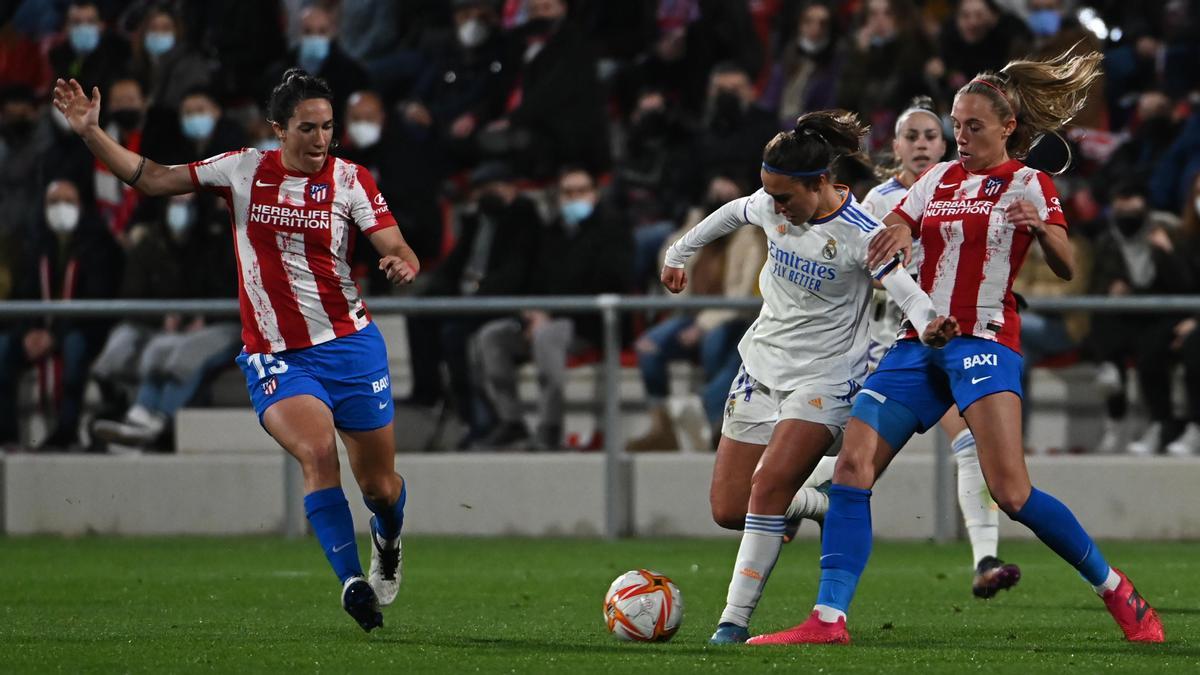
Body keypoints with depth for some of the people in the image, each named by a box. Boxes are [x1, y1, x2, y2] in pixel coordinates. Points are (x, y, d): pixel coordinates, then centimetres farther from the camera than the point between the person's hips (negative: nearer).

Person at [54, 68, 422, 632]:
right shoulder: (244, 170, -1)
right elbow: (152, 179, 6)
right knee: (317, 452, -29)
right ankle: (352, 581, -26)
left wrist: (402, 264, -32)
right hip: (275, 357, -1)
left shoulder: (350, 179, -3)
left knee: (379, 484, 9)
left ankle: (387, 541, 45)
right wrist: (91, 133, -3)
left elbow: (399, 251, -8)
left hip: (350, 346, 1)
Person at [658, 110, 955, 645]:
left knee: (768, 485, -24)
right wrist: (678, 253, 33)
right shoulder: (770, 207, -3)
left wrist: (930, 324, -53)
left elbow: (907, 290, -31)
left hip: (823, 379, -6)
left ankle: (735, 620, -18)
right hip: (762, 368, 6)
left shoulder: (859, 234, -20)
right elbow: (730, 214, 20)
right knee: (728, 510, 2)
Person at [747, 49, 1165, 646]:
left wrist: (1040, 226, -28)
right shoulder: (937, 179, 17)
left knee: (1011, 492, -18)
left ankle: (1115, 590, -1)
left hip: (984, 342, -5)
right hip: (919, 344, 5)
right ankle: (828, 619, -15)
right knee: (853, 465, -11)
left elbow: (1066, 269, -8)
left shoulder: (1028, 185, 2)